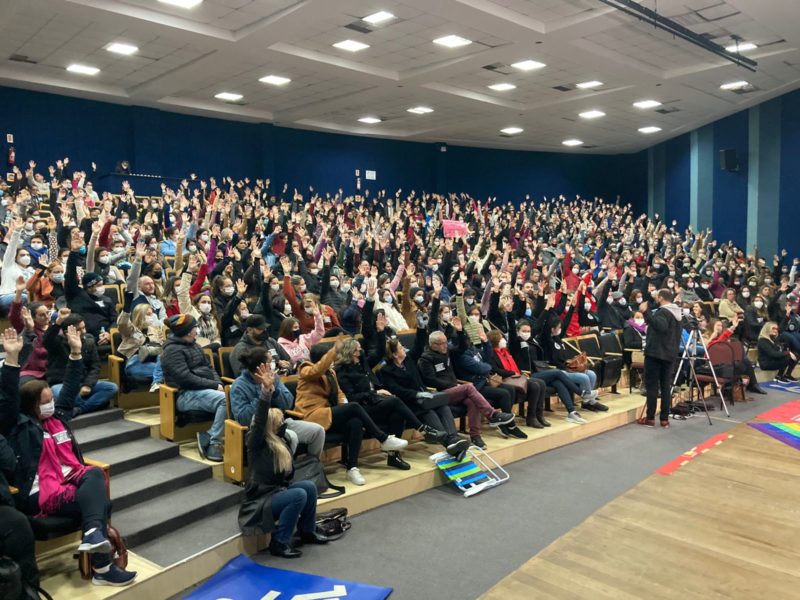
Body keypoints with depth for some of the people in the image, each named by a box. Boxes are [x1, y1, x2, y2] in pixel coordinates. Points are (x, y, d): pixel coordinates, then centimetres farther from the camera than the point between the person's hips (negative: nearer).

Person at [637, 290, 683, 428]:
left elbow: (660, 326, -34)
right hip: (670, 354, 8)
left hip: (656, 353, -8)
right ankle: (665, 419, 8)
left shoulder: (662, 311, -13)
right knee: (666, 386, 8)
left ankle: (650, 418, -1)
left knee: (652, 385, -3)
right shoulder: (677, 313, 16)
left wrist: (646, 312, -38)